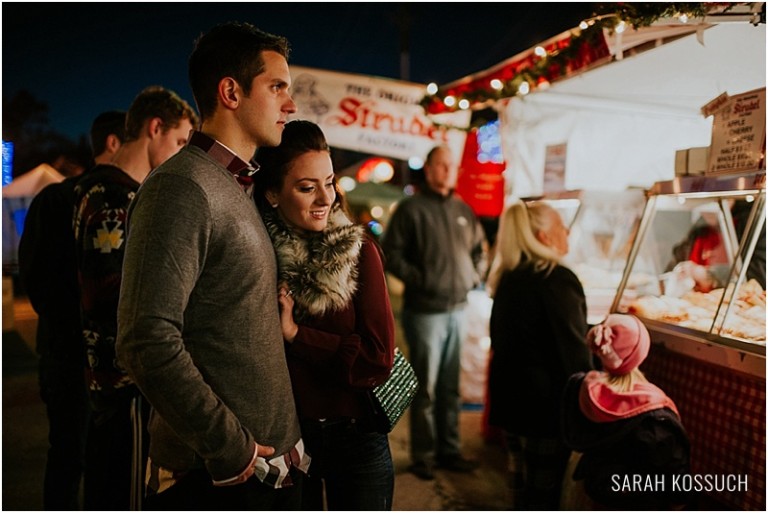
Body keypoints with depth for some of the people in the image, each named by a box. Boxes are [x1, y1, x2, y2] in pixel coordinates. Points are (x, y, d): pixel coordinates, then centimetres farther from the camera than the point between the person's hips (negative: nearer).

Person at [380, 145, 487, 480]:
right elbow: (390, 252, -8)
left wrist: (474, 277, 8)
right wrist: (419, 279, -15)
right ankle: (423, 456, 11)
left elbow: (479, 249, 24)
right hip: (425, 310, -5)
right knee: (425, 387, 0)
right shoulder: (411, 209, -5)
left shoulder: (464, 211, 13)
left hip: (458, 309, 6)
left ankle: (449, 450, 23)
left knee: (451, 386, 13)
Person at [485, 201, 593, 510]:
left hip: (510, 397, 8)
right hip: (546, 402, -8)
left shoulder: (507, 278, 7)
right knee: (543, 492, 4)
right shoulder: (557, 279, -18)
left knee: (523, 488, 20)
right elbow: (573, 349, -17)